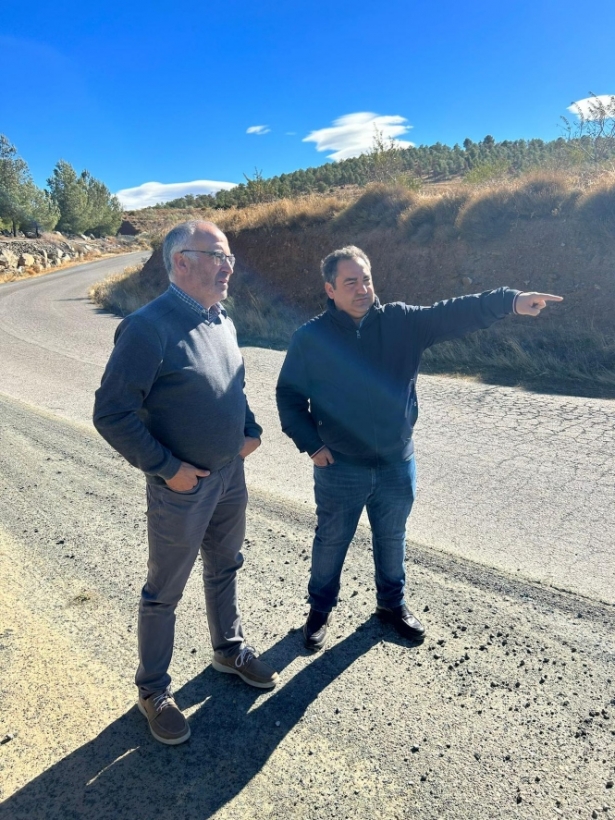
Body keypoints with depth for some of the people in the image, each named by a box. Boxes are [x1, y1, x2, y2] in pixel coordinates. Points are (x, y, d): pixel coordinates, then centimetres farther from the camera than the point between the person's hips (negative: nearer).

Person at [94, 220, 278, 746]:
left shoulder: (222, 321, 4)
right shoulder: (149, 327, -21)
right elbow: (111, 413, -21)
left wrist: (251, 430, 4)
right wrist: (167, 467, -19)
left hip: (231, 476, 7)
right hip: (182, 486, -7)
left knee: (225, 570, 23)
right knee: (165, 592, 11)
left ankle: (229, 649, 46)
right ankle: (153, 691, 31)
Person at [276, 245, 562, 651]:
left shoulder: (402, 321, -5)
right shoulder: (310, 338, -8)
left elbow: (452, 315, -17)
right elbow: (289, 396, -2)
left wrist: (509, 300, -31)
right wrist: (311, 444, -9)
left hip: (397, 463, 2)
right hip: (339, 468, -2)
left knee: (392, 538, 21)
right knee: (331, 542, 16)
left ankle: (392, 603, 45)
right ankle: (320, 609, 39)